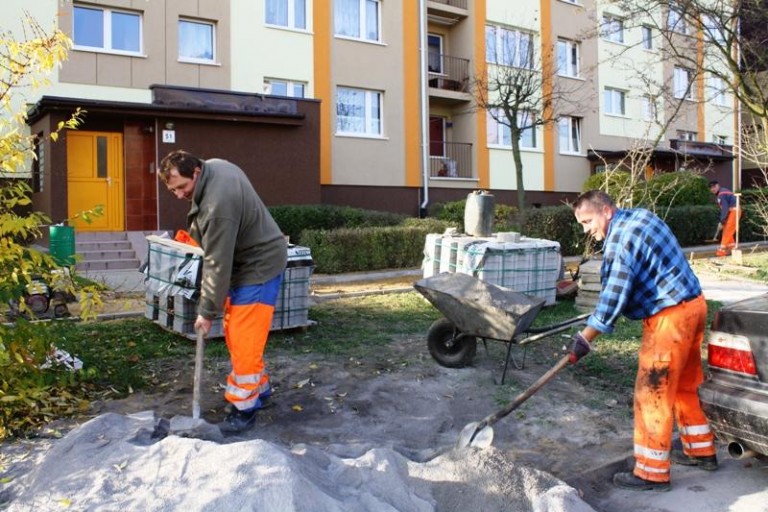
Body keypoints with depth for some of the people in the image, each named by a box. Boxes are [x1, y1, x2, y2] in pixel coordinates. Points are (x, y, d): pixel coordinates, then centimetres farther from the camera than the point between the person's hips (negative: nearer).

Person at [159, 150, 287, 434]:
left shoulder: (218, 205, -32)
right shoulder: (214, 166, -2)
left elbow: (218, 263, -26)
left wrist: (207, 311, -18)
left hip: (259, 267, -10)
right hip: (243, 260, 10)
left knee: (244, 340, -8)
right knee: (234, 333, 15)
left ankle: (245, 407, 5)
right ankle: (259, 388, 29)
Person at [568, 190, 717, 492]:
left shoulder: (621, 238, -19)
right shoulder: (640, 216, 11)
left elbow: (613, 296, -22)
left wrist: (584, 339, -19)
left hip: (669, 316, -10)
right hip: (693, 305, 10)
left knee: (652, 393, -3)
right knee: (684, 385, 22)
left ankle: (652, 472, 6)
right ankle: (700, 450, 37)